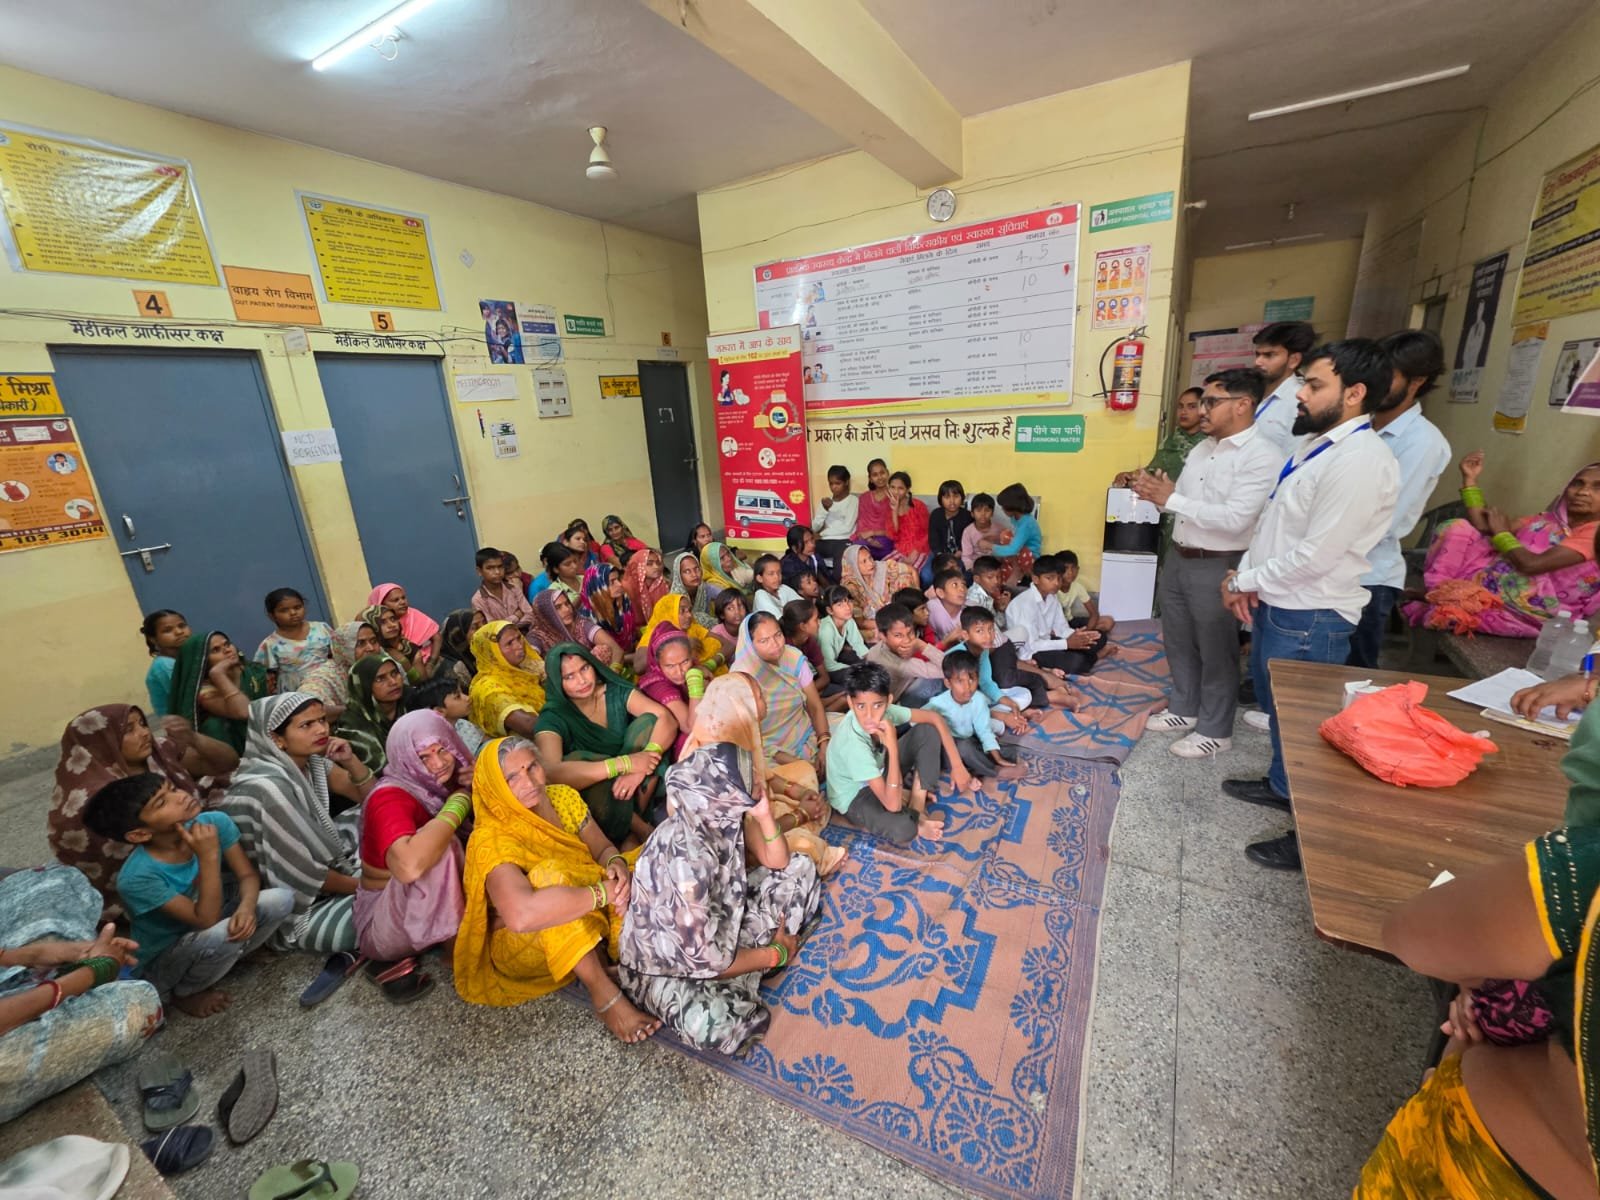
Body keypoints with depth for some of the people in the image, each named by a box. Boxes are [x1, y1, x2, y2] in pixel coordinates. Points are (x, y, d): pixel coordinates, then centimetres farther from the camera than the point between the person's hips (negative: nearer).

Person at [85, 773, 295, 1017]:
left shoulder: (215, 823, -18)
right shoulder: (137, 877, -31)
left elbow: (248, 875, -9)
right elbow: (207, 919, -30)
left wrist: (247, 906, -31)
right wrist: (209, 856, -38)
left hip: (202, 933, 4)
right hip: (160, 965, -4)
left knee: (282, 898, -18)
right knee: (223, 935, -33)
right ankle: (184, 993, 0)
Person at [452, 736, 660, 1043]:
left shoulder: (563, 798, -8)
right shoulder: (490, 840, -27)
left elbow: (603, 848, -4)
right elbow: (521, 915, -44)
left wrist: (616, 864, -28)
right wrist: (601, 893, -36)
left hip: (587, 923, 6)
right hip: (523, 945, -5)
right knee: (551, 874, -35)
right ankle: (603, 994, -30)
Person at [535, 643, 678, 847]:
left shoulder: (615, 691, -7)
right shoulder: (553, 717, -16)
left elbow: (667, 719, -20)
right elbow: (550, 772, -36)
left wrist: (639, 768, -37)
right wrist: (624, 763, -40)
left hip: (635, 787, 3)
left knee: (648, 722, -18)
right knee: (577, 760, -32)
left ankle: (636, 821, -15)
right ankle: (643, 830, -16)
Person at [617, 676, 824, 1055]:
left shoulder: (724, 813, -14)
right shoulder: (685, 857, -37)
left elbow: (776, 863, -1)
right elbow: (706, 960, -29)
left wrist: (765, 814, -22)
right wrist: (777, 954, -12)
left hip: (720, 926, 8)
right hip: (663, 963, -7)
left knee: (802, 868, 4)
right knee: (726, 1027, -38)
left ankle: (751, 958, 2)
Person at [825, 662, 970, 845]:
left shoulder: (884, 711, -22)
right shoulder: (853, 745, -40)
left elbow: (935, 718, -8)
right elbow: (893, 805, -40)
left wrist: (957, 765, -11)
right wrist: (893, 747, -45)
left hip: (877, 771, 7)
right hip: (855, 796, -7)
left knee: (928, 731, -6)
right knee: (902, 829, -35)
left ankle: (916, 806, -3)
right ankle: (916, 821, 2)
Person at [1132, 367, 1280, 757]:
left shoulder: (1263, 456, -16)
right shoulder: (1202, 448, 9)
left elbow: (1234, 519, -25)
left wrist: (1170, 499, -23)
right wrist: (1156, 493, -7)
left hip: (1217, 567, -8)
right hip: (1178, 558, 8)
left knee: (1215, 651, 7)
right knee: (1178, 641, 19)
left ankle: (1215, 731, 24)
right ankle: (1183, 709, 38)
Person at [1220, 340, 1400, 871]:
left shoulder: (1361, 461, -22)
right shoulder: (1318, 444, 9)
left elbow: (1314, 556, -24)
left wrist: (1246, 581, -12)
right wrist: (1245, 575, 0)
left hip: (1308, 617, -9)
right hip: (1277, 603, 9)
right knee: (1275, 705, 24)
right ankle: (1283, 785, 46)